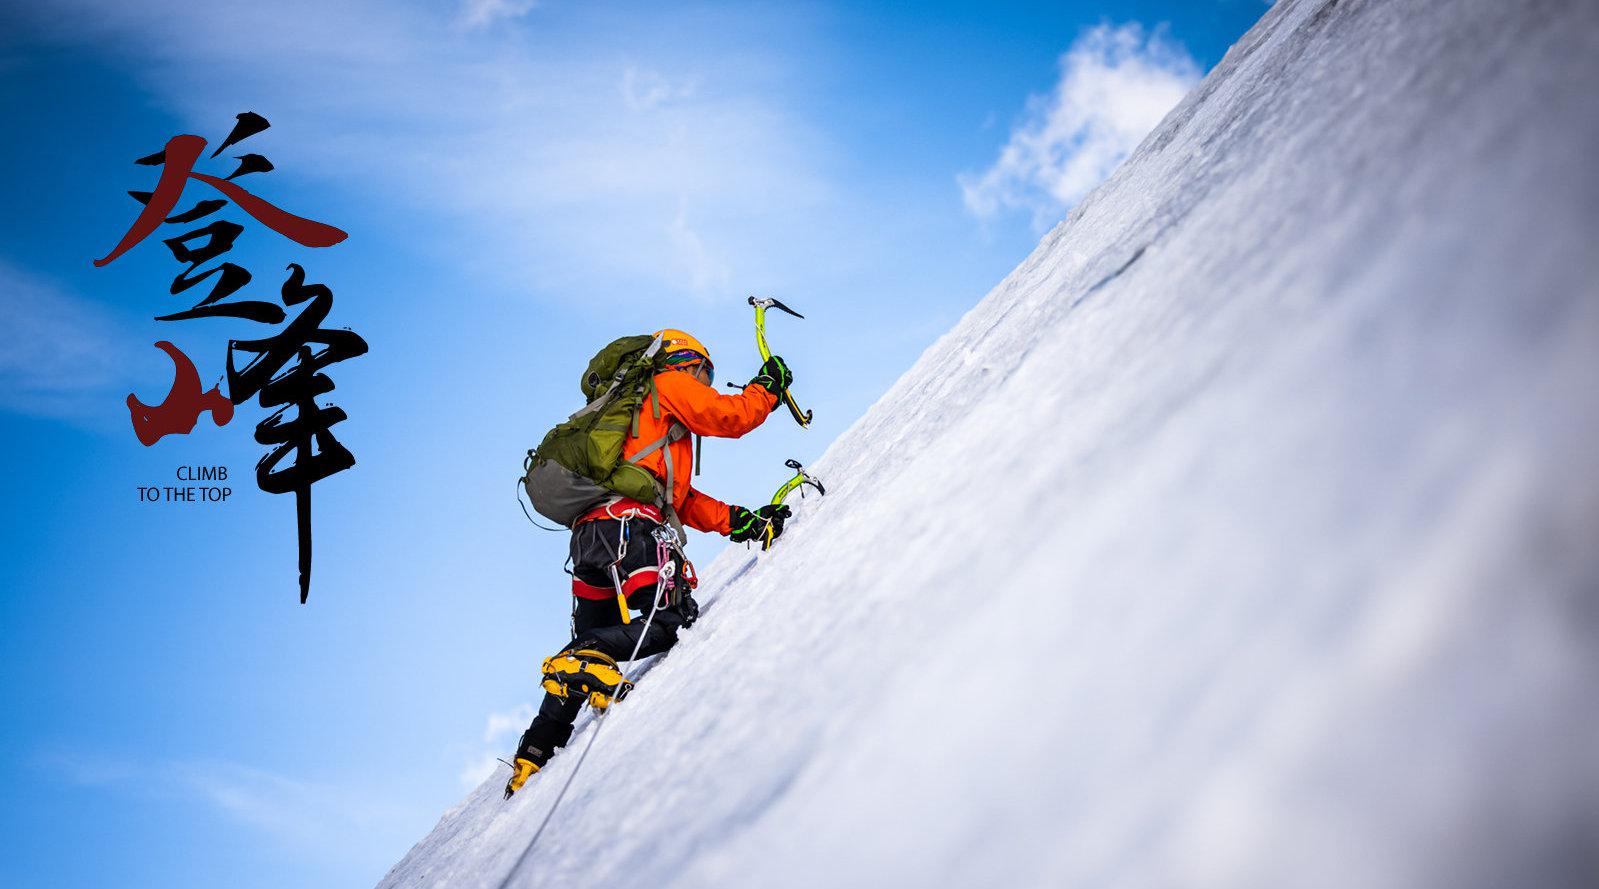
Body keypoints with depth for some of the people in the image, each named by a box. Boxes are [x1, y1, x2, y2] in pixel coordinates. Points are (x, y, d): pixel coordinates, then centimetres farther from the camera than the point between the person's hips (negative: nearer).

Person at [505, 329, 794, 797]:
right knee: (673, 618, -15)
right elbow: (731, 416, 3)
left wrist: (741, 521, 18)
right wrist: (767, 387, 22)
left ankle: (533, 756, 8)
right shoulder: (669, 385, 12)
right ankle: (583, 661, -31)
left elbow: (684, 499, 28)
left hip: (588, 534, 10)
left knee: (590, 646, 12)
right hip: (629, 524, -9)